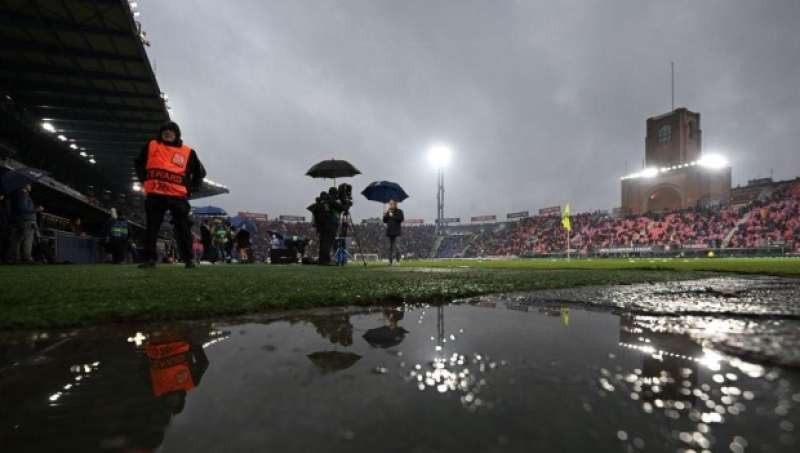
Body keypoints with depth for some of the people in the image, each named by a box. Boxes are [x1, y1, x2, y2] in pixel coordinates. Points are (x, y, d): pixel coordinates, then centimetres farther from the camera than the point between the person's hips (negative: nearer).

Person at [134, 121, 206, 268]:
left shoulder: (188, 152, 6)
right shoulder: (151, 146, 10)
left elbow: (200, 172, 14)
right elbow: (139, 164, 23)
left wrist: (190, 189, 7)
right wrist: (145, 180, 12)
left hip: (178, 196, -1)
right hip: (155, 195, 2)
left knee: (183, 228, -1)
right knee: (151, 227, 3)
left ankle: (188, 259, 5)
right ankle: (150, 259, 9)